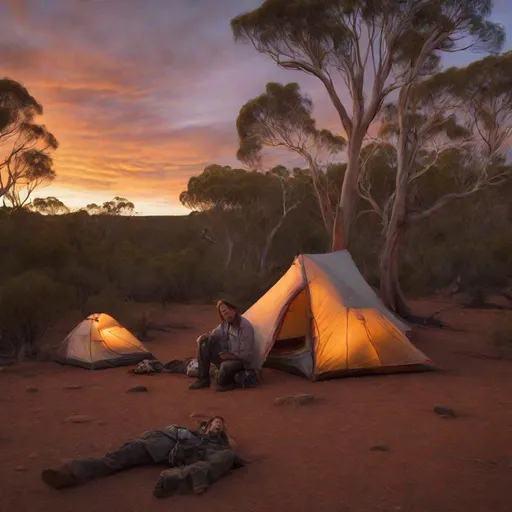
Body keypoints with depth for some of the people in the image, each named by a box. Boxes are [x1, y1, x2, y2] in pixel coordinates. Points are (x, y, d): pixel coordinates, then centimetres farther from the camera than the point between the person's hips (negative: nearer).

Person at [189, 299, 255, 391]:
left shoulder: (246, 326, -20)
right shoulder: (225, 324, 2)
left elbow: (246, 355, -19)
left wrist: (231, 356, -28)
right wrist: (202, 337, -13)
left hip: (241, 362, -7)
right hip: (225, 357, 7)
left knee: (226, 366, -41)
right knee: (205, 343, -11)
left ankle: (229, 383, -4)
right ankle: (203, 380, -5)